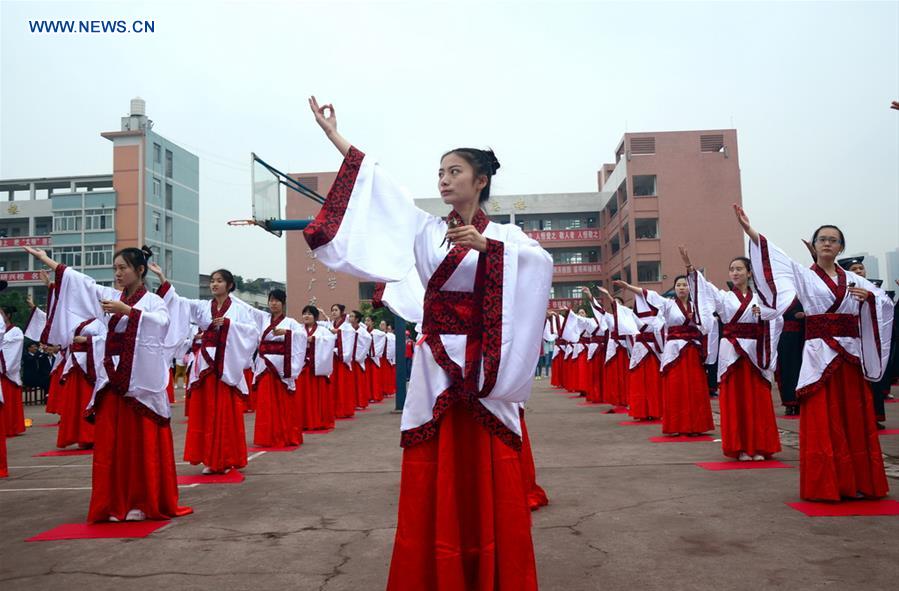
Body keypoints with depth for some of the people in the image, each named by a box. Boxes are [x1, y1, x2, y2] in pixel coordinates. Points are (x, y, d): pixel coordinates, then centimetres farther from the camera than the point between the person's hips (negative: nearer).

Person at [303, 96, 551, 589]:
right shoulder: (426, 230, 10)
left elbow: (541, 261, -16)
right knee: (432, 484, 4)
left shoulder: (504, 235, 3)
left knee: (487, 482, 1)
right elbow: (380, 185, 12)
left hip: (483, 367, -3)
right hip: (434, 364, 3)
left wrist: (487, 245, -25)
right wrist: (334, 136, 14)